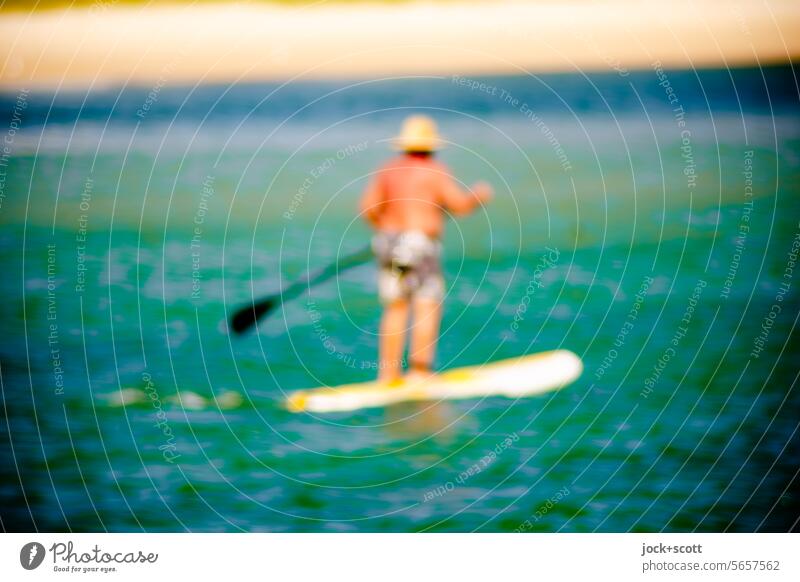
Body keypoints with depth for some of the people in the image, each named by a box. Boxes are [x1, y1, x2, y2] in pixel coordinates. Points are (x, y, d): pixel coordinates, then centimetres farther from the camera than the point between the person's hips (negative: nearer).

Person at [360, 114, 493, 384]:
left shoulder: (387, 170, 9)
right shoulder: (435, 171, -6)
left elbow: (368, 208, 3)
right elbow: (460, 205, -10)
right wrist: (479, 195, 9)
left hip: (389, 245, 6)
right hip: (421, 246, -6)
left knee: (395, 308, 10)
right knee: (427, 308, -3)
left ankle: (388, 373, 9)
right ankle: (419, 371, -9)